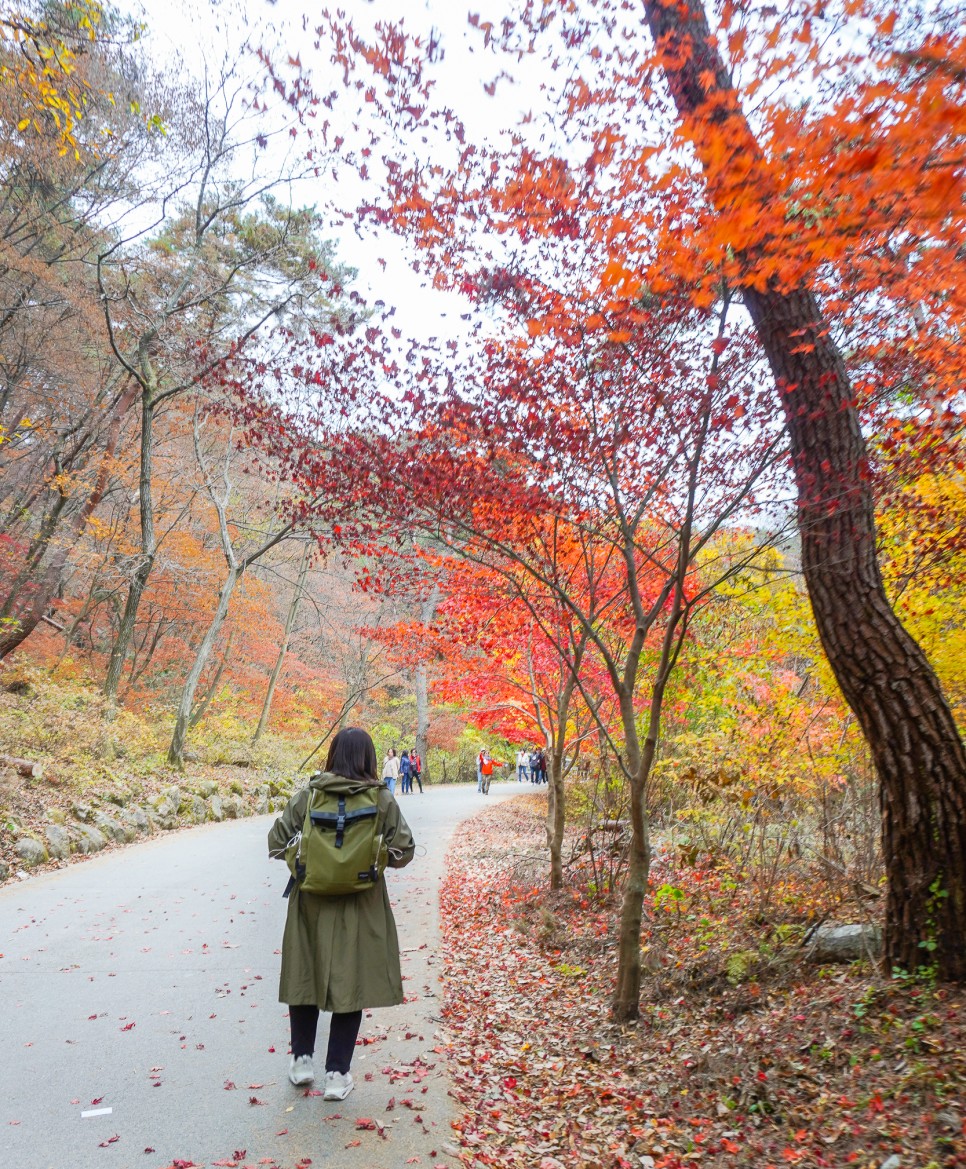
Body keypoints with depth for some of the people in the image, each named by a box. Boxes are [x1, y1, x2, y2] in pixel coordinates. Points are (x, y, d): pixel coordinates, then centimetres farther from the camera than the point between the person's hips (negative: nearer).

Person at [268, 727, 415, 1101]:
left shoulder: (308, 794, -7)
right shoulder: (382, 799, -9)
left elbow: (277, 841, -1)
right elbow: (404, 851, -5)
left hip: (311, 902, 2)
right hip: (361, 906, -1)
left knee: (305, 973, 21)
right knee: (351, 982, 11)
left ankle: (302, 1059, 32)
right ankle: (337, 1073, 18)